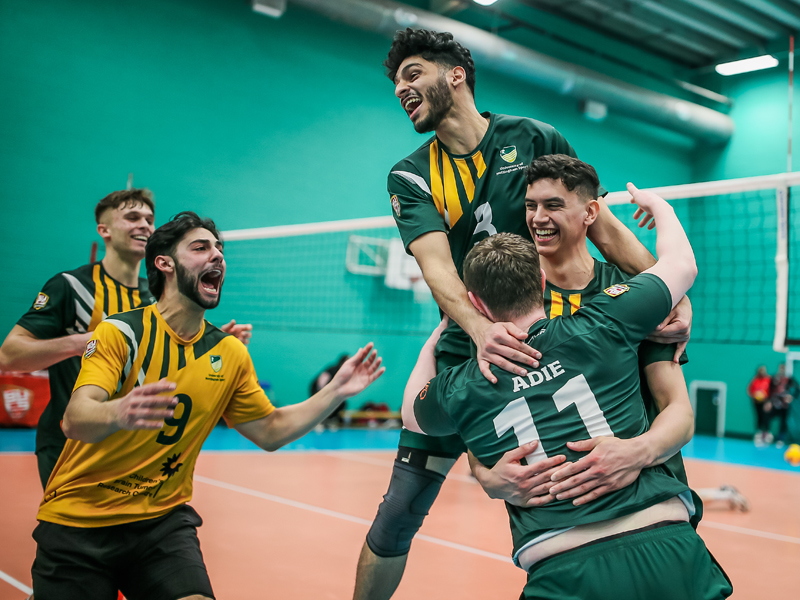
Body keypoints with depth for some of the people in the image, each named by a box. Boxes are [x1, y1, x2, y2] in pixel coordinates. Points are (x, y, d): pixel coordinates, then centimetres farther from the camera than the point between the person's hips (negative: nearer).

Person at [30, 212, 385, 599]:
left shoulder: (231, 353, 2)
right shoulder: (120, 332, -11)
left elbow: (269, 432, 11)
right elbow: (74, 420, -24)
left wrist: (336, 391, 0)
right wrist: (118, 412, -47)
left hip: (163, 520, 3)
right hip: (77, 521, -2)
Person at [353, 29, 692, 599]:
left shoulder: (536, 139, 2)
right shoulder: (409, 177, 2)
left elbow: (605, 229, 2)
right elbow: (437, 266, -15)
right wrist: (480, 330, -36)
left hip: (551, 343, 0)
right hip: (465, 350, 1)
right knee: (398, 515, -1)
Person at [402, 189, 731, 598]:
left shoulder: (461, 389, 4)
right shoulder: (597, 329, 0)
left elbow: (411, 414, 30)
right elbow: (682, 263, 17)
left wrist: (440, 332, 40)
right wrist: (657, 204, 37)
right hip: (670, 549, 1)